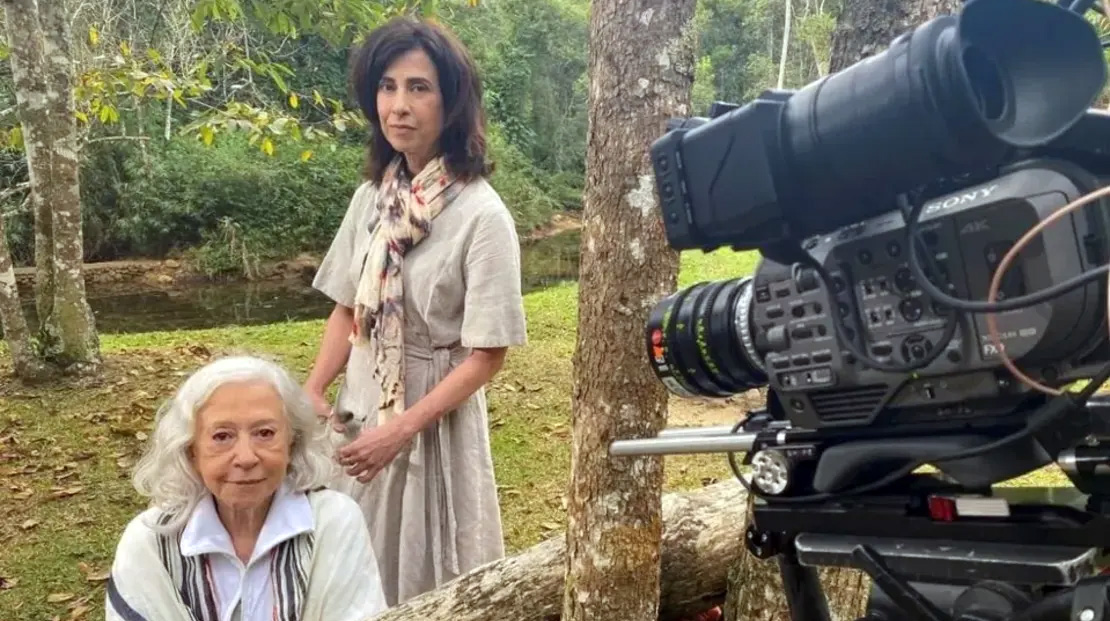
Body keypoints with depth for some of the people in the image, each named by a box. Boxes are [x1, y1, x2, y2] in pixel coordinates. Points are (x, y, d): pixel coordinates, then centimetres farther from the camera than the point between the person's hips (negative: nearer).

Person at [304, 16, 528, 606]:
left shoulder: (481, 215, -18)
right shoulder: (370, 197, 0)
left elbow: (486, 355, -16)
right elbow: (347, 310, 7)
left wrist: (400, 430, -18)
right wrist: (312, 394, -6)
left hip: (434, 416, -5)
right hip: (357, 410, 6)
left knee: (424, 575, 11)